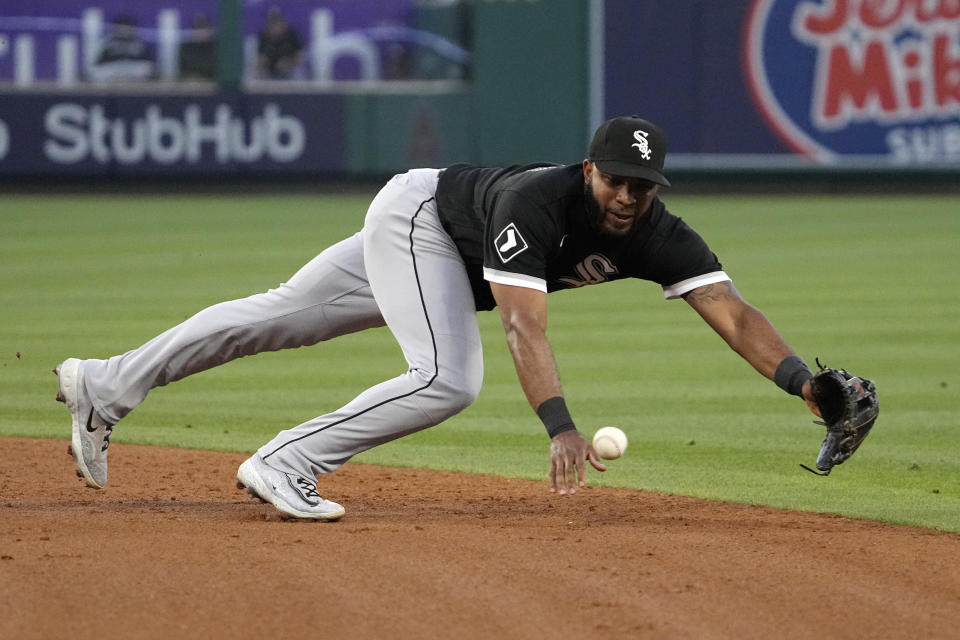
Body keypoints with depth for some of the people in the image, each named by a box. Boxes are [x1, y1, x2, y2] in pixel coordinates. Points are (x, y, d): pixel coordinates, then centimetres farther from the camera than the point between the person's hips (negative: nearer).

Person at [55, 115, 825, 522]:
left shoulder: (659, 237, -21)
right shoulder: (537, 202, -39)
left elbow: (733, 313, -27)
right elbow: (525, 325, -45)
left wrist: (803, 380, -43)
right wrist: (561, 427, -56)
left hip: (455, 254, 7)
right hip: (417, 214, -7)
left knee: (282, 316, 12)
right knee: (448, 381, -26)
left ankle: (103, 387, 21)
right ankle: (284, 466, -15)